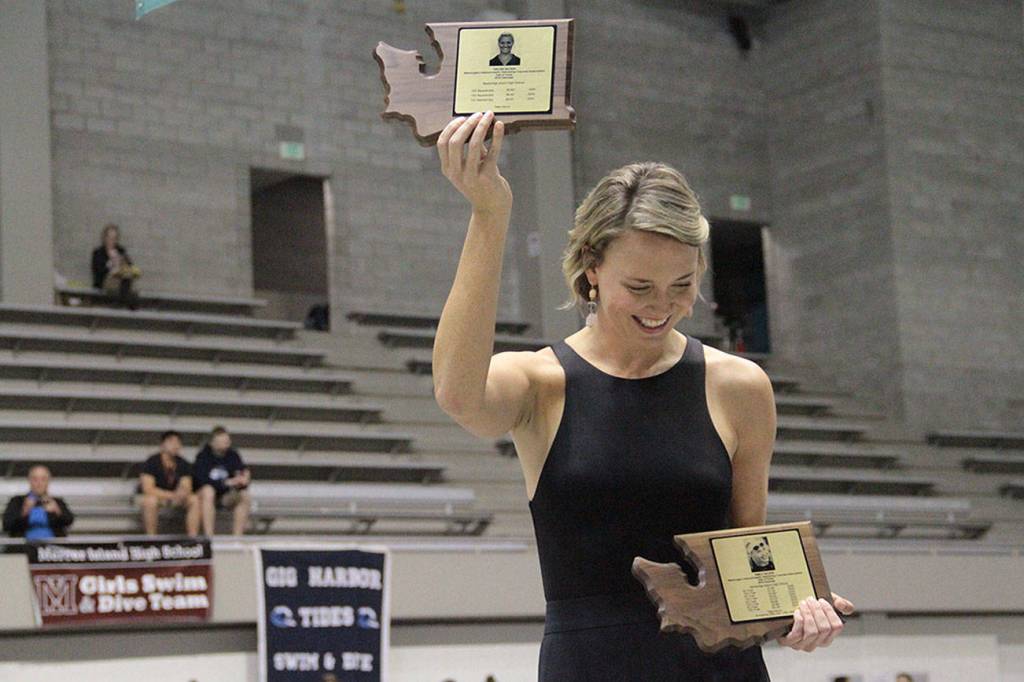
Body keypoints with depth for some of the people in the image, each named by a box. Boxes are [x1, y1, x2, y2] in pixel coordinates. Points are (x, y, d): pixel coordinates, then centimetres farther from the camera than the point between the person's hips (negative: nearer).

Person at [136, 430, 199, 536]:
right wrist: (172, 495, -33)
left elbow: (186, 487, -8)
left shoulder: (183, 464, -3)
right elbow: (148, 489, -27)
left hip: (172, 499, 5)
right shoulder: (151, 463, -19)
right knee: (151, 500, -40)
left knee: (194, 500, -18)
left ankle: (192, 538, -20)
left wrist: (183, 492, -34)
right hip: (145, 497, -5)